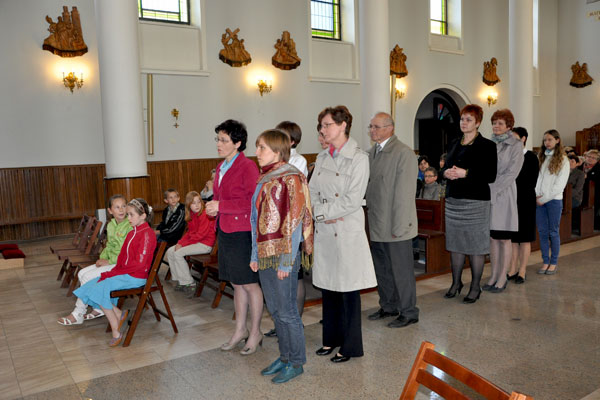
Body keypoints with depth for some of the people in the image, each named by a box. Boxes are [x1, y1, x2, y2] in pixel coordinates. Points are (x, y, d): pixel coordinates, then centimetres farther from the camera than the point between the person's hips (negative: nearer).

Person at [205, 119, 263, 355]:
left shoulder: (248, 167, -13)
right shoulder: (221, 167, 13)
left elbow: (254, 201, -19)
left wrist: (221, 206, -19)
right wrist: (212, 207, 2)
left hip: (242, 232, -8)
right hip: (225, 231, 8)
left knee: (250, 284, 3)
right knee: (236, 284, 17)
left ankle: (255, 333, 19)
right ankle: (240, 329, 31)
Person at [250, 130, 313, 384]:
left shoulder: (290, 178, -12)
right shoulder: (264, 178, 13)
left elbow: (294, 222, -16)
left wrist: (286, 261, -18)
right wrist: (255, 255, 13)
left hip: (283, 255, -8)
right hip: (265, 255, 8)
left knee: (286, 311, 2)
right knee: (274, 309, 16)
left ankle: (296, 363, 19)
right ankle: (284, 357, 31)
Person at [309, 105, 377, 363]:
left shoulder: (358, 158, -9)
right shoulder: (322, 158, 11)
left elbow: (353, 200, -16)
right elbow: (312, 192, 7)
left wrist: (321, 211, -12)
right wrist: (322, 214, -11)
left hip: (347, 232, -6)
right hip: (323, 231, 6)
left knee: (348, 289, 3)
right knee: (327, 286, 14)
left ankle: (350, 346, 17)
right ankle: (331, 338, 30)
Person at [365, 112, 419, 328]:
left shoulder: (404, 153, -13)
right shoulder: (372, 152, 11)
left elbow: (404, 192, -17)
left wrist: (399, 226, -19)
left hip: (395, 224, -8)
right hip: (377, 225, 8)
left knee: (401, 270, 4)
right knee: (381, 269, 18)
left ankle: (408, 312, 20)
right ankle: (388, 306, 35)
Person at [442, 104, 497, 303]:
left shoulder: (487, 145, -4)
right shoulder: (455, 144, 15)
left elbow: (491, 176, -11)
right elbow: (446, 167, 19)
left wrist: (465, 173, -19)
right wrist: (446, 172, -4)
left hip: (475, 201, -6)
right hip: (453, 200, 6)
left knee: (476, 245, -1)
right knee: (455, 243, 10)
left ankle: (475, 287, 10)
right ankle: (456, 283, 22)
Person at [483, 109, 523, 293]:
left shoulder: (515, 145, -3)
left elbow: (512, 172, -11)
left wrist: (493, 190, -16)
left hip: (504, 195, -5)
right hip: (487, 196, 5)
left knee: (504, 239, 1)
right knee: (492, 237, 9)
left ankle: (502, 278, 10)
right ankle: (494, 275, 18)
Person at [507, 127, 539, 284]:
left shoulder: (531, 157, -3)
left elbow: (533, 182, -7)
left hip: (525, 203, -4)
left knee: (524, 238, 3)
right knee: (513, 237, 8)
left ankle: (522, 271, 9)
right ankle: (513, 270, 15)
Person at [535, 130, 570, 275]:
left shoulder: (563, 160, -1)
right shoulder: (540, 158, 11)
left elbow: (560, 185, -7)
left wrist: (544, 198, -10)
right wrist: (535, 195, -6)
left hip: (554, 200, -4)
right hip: (538, 200, 4)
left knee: (553, 232, 3)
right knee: (542, 231, 6)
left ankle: (554, 262, 14)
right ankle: (545, 261, 15)